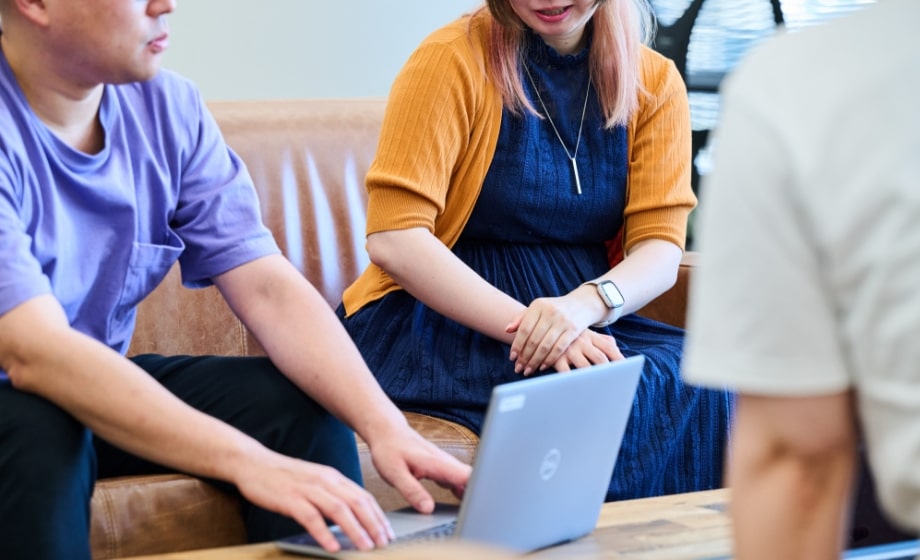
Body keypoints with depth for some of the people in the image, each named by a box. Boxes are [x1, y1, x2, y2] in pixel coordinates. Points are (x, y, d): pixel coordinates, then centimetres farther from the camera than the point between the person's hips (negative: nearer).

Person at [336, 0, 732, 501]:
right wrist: (524, 326, -25)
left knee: (702, 385, -25)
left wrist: (586, 304, -24)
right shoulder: (452, 59, -7)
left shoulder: (655, 82, 6)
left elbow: (661, 250, -1)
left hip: (591, 322, 4)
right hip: (443, 319, -4)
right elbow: (392, 239, -15)